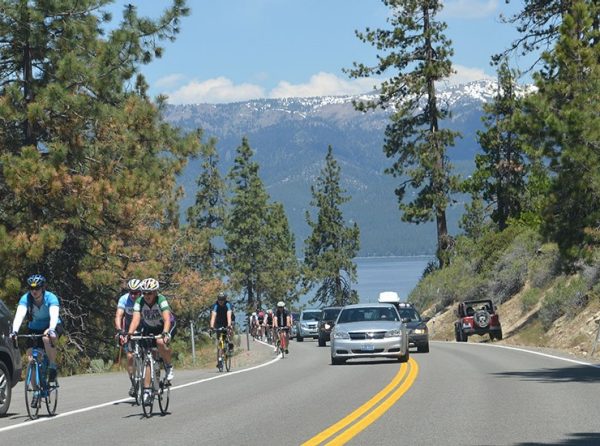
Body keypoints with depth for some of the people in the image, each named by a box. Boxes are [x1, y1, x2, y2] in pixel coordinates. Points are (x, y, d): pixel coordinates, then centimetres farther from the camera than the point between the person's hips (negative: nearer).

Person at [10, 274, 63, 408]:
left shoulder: (51, 298, -24)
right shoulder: (26, 298, -18)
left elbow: (54, 315, -39)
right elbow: (19, 315, -32)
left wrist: (51, 329, -58)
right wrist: (15, 331, -50)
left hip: (52, 327, -3)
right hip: (34, 329, 3)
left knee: (47, 338, -38)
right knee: (31, 360, -10)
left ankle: (52, 366, -17)